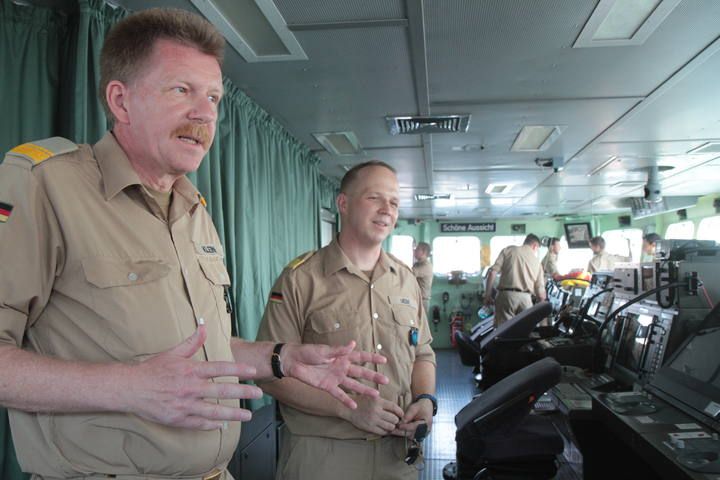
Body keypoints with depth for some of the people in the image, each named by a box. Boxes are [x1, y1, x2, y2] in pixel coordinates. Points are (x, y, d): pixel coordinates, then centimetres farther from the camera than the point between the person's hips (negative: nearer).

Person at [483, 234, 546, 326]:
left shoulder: (508, 250, 10)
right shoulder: (537, 261, 16)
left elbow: (492, 272, -2)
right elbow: (540, 294, 14)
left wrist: (488, 295, 3)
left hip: (506, 295, -2)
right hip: (525, 298, 2)